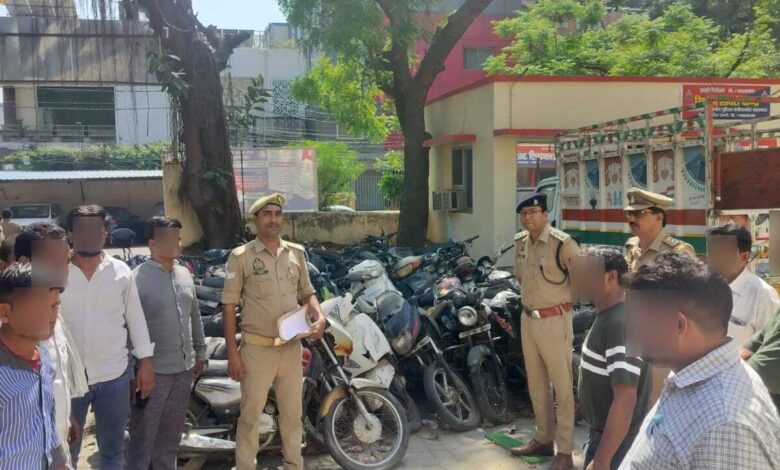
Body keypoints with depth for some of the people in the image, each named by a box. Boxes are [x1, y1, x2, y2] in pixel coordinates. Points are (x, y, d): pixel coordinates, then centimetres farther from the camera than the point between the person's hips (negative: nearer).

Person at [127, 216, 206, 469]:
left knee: (171, 434, 18)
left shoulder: (184, 274, 7)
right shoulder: (137, 278, -14)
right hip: (153, 371, -6)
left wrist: (200, 352, 17)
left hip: (183, 368, 6)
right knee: (143, 435, 6)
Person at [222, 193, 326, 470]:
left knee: (292, 413, 16)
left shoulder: (296, 253, 6)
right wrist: (232, 352, -10)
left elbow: (306, 293, 16)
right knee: (251, 415, 6)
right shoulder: (241, 256, -7)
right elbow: (229, 306, -6)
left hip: (291, 348, 4)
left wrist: (319, 318, -5)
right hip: (257, 350, -4)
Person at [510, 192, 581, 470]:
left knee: (562, 387, -1)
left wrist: (564, 298, -4)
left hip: (554, 320, -8)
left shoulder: (562, 243, -17)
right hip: (528, 319, 8)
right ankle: (543, 439, 30)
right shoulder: (520, 242, 7)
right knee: (536, 384, 17)